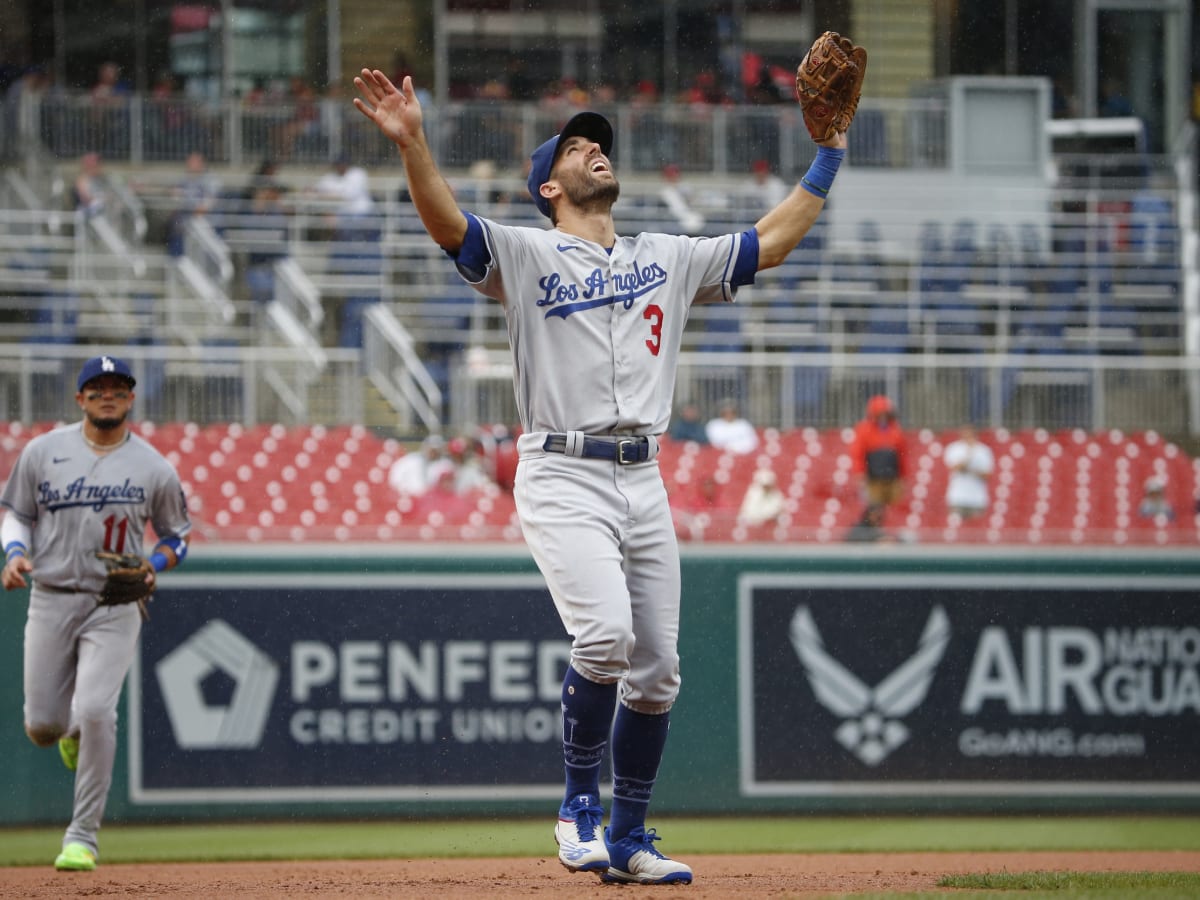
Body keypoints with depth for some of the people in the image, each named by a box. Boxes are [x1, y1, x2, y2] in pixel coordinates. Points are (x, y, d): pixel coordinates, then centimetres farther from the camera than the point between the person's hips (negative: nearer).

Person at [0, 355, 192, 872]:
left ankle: (83, 837, -11)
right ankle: (75, 731, 42)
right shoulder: (43, 452, 2)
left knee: (95, 711, -20)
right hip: (51, 600, 2)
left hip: (115, 604, -2)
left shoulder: (154, 469, 0)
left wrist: (154, 566, -8)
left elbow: (177, 535, 13)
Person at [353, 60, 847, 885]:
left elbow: (772, 242, 20)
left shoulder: (669, 260, 19)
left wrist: (829, 154, 17)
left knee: (657, 666, 4)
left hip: (643, 479, 5)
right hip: (562, 479, -5)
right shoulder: (525, 255, 3)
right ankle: (580, 804, -7)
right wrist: (412, 143, -30)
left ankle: (630, 839, 15)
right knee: (605, 632, -25)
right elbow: (448, 225, -14)